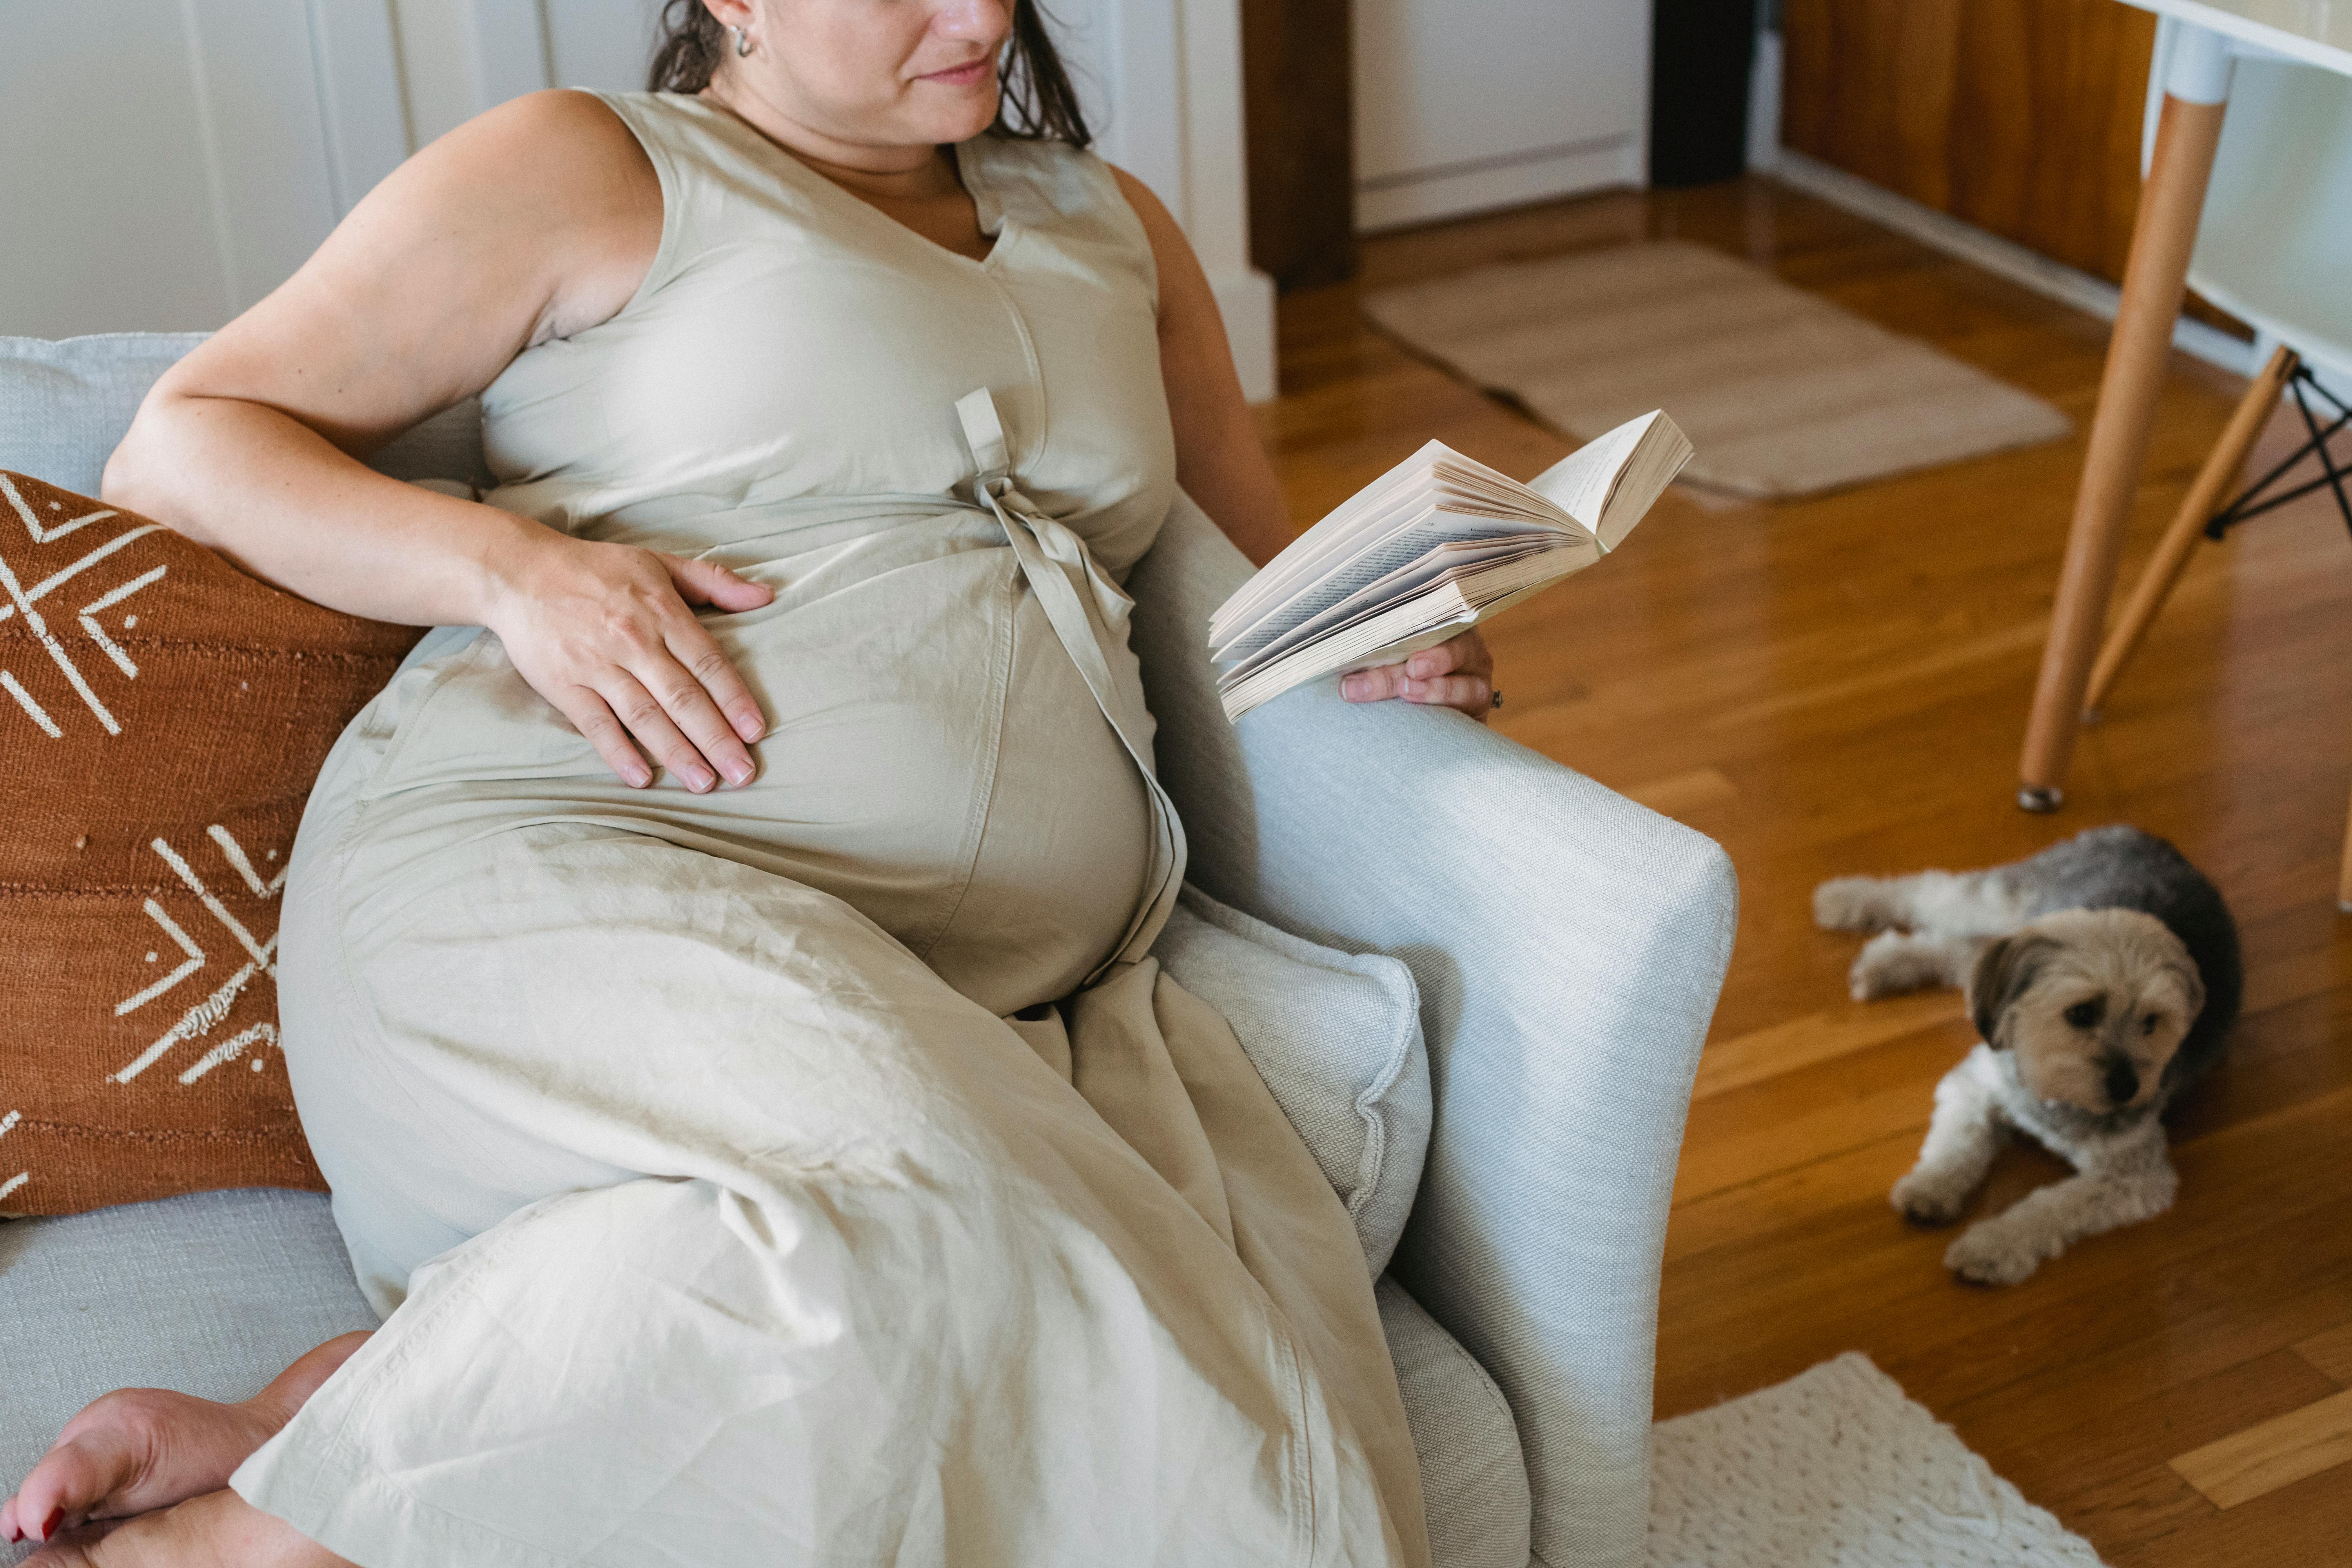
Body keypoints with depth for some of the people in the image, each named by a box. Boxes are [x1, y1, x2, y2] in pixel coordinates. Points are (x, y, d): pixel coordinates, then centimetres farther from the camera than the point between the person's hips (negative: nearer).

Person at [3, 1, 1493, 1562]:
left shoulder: (1106, 223, 27)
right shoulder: (588, 173, 11)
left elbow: (1266, 567, 37)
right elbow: (179, 448, 9)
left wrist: (1375, 637, 12)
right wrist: (513, 564, -8)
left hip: (1016, 982, 6)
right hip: (562, 887, -5)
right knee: (927, 1203, -39)